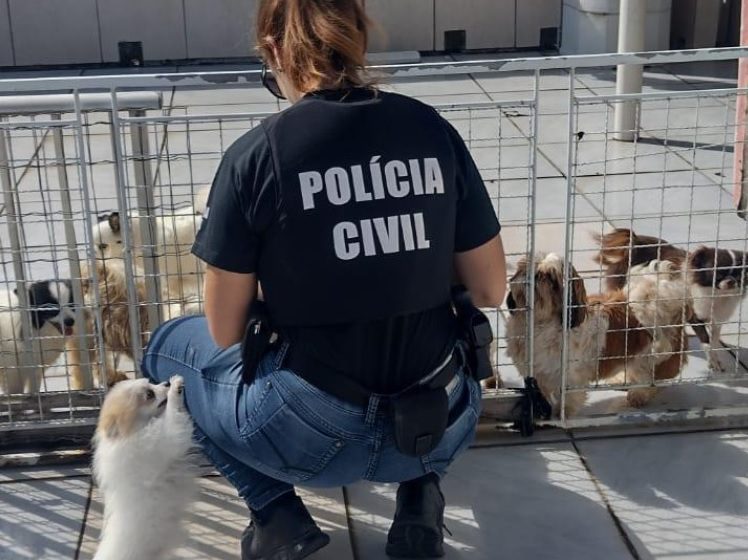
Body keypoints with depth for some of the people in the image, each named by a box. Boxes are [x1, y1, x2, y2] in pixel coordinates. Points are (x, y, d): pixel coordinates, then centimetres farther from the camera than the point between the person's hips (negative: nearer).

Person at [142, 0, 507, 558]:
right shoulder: (432, 130, -1)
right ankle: (420, 489, 15)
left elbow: (225, 334, -4)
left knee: (169, 345, 24)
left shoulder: (257, 154, -11)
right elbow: (491, 291, 5)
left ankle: (278, 514, 9)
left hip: (310, 434, -3)